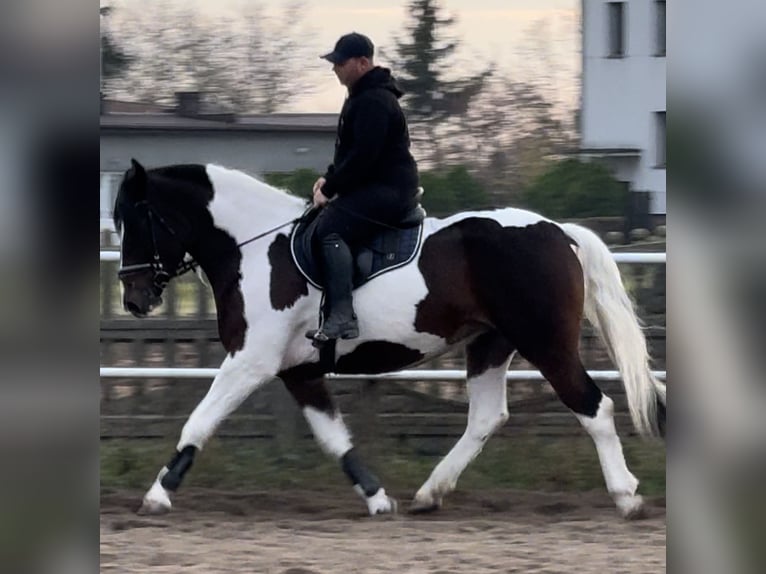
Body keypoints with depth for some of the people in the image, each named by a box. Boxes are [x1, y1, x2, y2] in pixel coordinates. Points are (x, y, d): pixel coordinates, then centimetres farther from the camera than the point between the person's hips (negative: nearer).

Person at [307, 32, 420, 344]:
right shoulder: (362, 96, 20)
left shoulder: (373, 101, -16)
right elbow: (351, 151, 27)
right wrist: (329, 178, 12)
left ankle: (342, 317, -39)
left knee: (329, 228, -28)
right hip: (372, 187, 12)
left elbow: (362, 155, -22)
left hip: (387, 189, -12)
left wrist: (331, 189, -16)